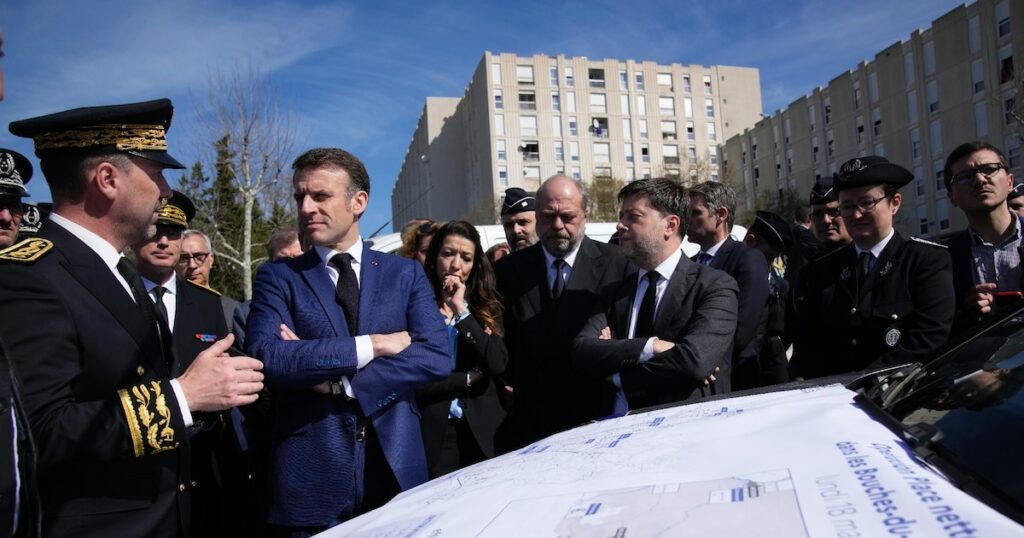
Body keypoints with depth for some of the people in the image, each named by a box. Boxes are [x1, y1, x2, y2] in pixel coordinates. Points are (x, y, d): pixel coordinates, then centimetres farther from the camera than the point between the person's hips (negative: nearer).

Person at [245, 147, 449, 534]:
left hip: (396, 467, 1)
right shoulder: (277, 277, 1)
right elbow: (265, 358, -15)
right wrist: (373, 344, -15)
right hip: (309, 477, -1)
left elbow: (437, 357, -8)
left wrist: (339, 382, -14)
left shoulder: (406, 275, 4)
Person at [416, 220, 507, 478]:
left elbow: (497, 364, -10)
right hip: (433, 435, -3)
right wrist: (468, 379, -6)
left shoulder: (485, 307, 6)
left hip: (482, 433, 3)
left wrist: (462, 311, -12)